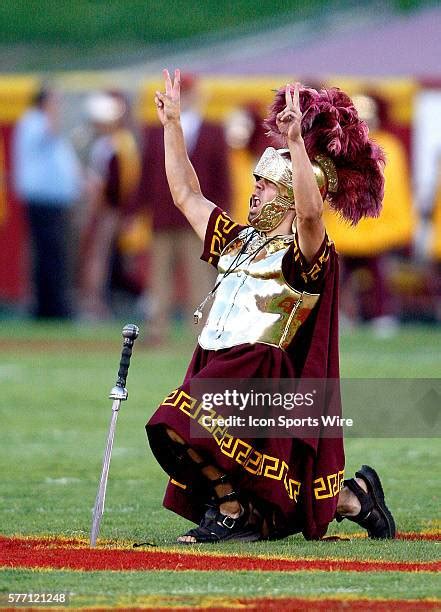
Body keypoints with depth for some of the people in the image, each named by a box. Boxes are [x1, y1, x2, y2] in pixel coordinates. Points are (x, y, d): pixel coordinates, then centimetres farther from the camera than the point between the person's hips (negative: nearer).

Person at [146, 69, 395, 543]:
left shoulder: (308, 254, -5)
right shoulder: (240, 242, 19)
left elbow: (310, 211, -28)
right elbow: (187, 195, 26)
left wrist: (296, 143, -36)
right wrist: (172, 125, 24)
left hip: (266, 379, -8)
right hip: (221, 374, 8)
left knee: (181, 424, -29)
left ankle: (232, 510, -15)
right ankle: (354, 498, 24)